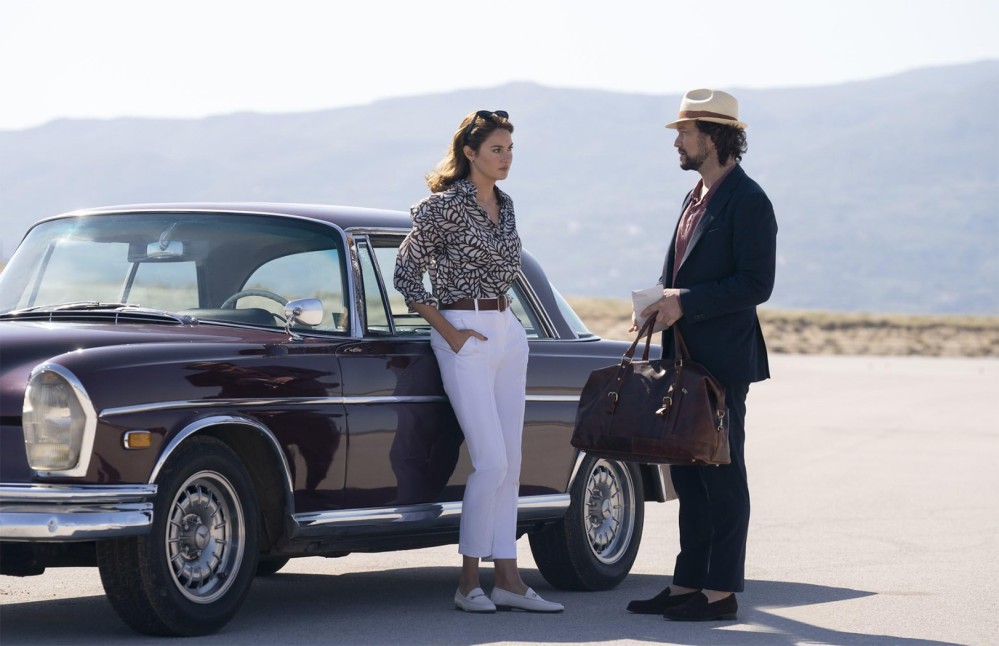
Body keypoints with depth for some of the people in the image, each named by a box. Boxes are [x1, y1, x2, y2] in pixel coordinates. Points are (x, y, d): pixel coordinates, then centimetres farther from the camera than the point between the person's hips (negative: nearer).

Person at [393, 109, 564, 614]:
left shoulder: (504, 206, 12)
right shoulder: (444, 206, -9)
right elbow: (406, 275, -8)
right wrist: (449, 334, -10)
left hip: (507, 331, 7)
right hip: (464, 335, -7)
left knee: (509, 464, 5)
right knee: (490, 462, -12)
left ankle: (507, 580, 7)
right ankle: (468, 581, -4)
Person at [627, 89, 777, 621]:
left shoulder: (747, 201, -12)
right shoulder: (696, 198, 17)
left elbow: (755, 284, -17)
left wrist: (686, 302, -20)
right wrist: (660, 304, 5)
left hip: (723, 360, -9)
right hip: (687, 357, 9)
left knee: (721, 474, -4)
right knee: (688, 475, 11)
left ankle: (720, 592, 0)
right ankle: (688, 584, 17)